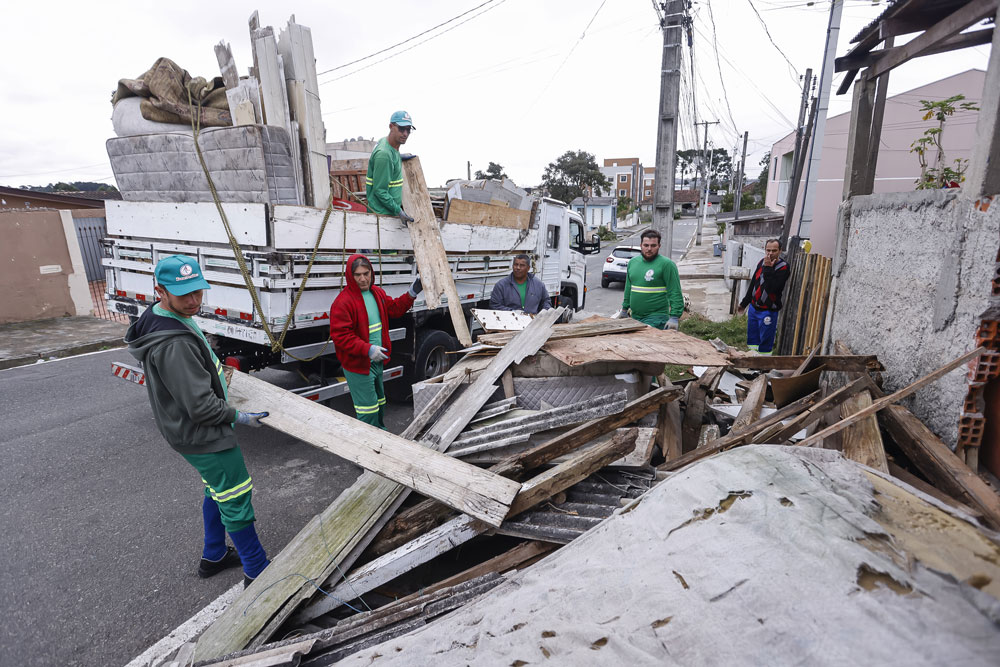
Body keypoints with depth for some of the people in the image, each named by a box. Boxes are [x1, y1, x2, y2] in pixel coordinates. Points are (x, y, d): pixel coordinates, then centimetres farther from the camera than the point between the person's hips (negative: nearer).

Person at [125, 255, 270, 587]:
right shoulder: (173, 343, -31)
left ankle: (213, 557, 42)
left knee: (217, 491, 24)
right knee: (236, 501, 0)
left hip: (192, 431, 11)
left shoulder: (164, 319, 3)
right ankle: (258, 572, 15)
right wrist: (238, 416, -15)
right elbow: (201, 405, -27)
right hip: (203, 436, -10)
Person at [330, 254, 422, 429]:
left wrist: (412, 293, 3)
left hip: (377, 361, 8)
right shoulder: (343, 302, -22)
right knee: (368, 409, -2)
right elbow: (340, 336, -25)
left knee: (379, 401, 26)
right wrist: (368, 349, -32)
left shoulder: (377, 293, 4)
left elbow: (394, 309, 16)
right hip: (357, 365, -8)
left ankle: (380, 431, 47)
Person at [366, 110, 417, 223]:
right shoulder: (383, 154, -24)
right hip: (382, 213, -10)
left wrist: (399, 157, 19)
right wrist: (398, 211, -22)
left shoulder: (384, 141, 5)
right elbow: (380, 190, -24)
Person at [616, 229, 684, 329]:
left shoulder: (667, 264, -10)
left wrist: (674, 318, -18)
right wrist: (624, 309, 21)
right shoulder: (632, 262, 10)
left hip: (656, 318, -6)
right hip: (634, 317, 6)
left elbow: (675, 294, -13)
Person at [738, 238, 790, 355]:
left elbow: (771, 288, -26)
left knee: (765, 344, -3)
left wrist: (768, 269, -24)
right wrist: (744, 303, 24)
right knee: (752, 339, 14)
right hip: (753, 307, 7)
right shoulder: (762, 262, 7)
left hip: (768, 311, -7)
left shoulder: (783, 267, -13)